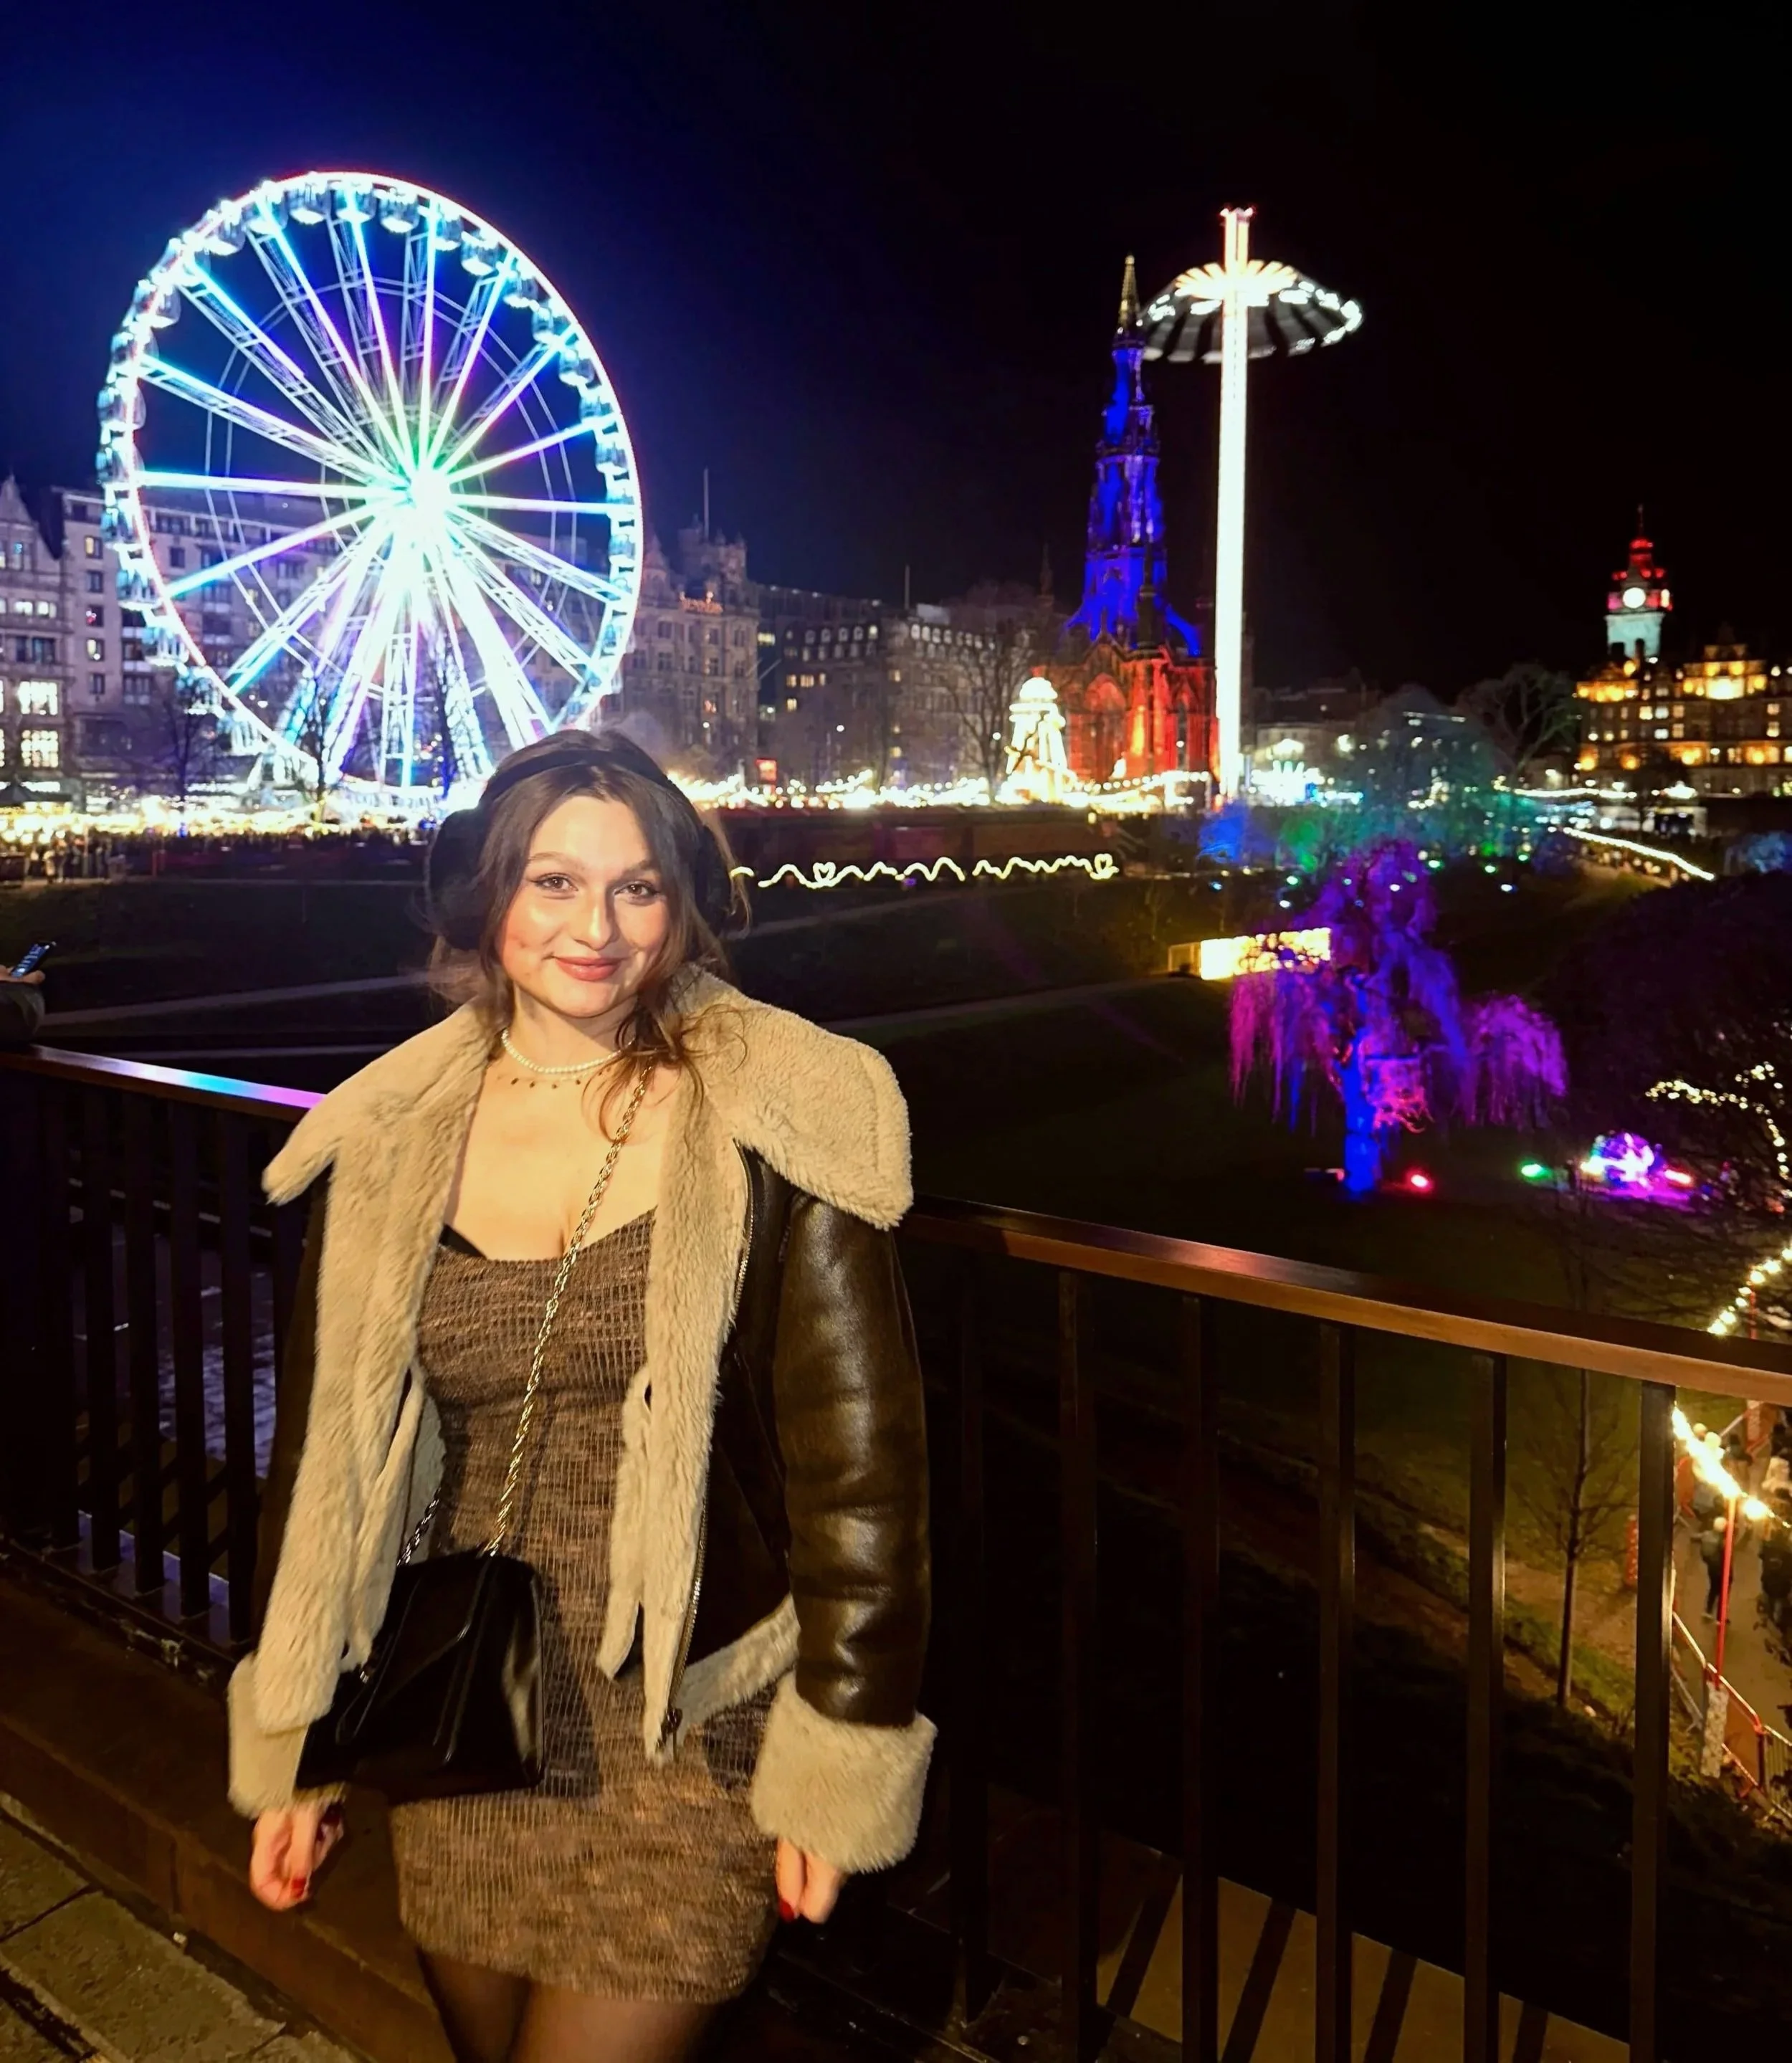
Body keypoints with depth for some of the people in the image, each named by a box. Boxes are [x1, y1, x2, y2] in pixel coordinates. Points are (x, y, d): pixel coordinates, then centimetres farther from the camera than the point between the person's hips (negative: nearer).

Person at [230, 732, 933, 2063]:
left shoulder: (767, 1125, -13)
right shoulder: (393, 1141, 0)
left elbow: (861, 1459, -11)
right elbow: (327, 1447, 7)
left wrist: (840, 1756, -9)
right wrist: (291, 1746, 11)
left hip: (688, 1748, -4)